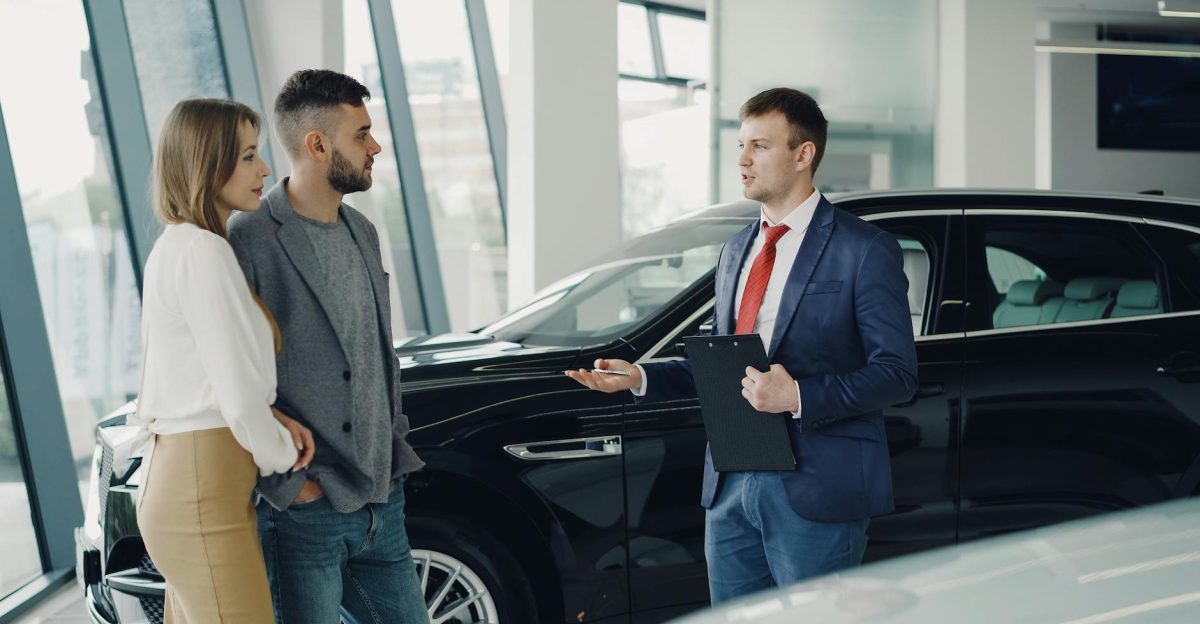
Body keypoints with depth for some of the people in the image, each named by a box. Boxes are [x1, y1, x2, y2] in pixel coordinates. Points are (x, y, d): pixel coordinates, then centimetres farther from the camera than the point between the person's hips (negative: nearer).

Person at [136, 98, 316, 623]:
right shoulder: (204, 253, -16)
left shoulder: (175, 247, 14)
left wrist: (278, 423, 6)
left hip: (177, 480, 10)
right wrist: (283, 456, 0)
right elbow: (241, 397, -19)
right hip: (207, 495, -10)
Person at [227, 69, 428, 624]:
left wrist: (397, 450, 14)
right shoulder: (250, 243, -13)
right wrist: (284, 485, -14)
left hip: (382, 503, 8)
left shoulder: (361, 233, 13)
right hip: (304, 514, -7)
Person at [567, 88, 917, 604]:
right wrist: (640, 377, 6)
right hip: (730, 485, 7)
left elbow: (897, 373, -11)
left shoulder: (865, 250, -7)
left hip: (813, 490, -7)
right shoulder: (736, 250, 17)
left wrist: (799, 396, -24)